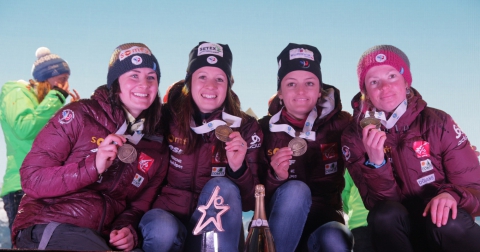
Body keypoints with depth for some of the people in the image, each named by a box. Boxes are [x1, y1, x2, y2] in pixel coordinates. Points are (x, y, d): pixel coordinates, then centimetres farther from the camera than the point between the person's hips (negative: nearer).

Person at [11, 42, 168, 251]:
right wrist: (92, 166, -20)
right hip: (48, 226, -3)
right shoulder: (80, 115, -3)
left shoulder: (157, 149, 10)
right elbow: (31, 179, -7)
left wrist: (128, 230, -10)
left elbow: (138, 207, 13)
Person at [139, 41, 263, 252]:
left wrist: (238, 168, -23)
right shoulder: (166, 117, -5)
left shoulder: (246, 128, -3)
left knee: (221, 187, -29)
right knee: (163, 231, -35)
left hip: (216, 229, 2)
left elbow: (250, 202, -5)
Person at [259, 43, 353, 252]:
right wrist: (275, 177, -24)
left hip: (324, 219, 0)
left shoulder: (341, 123, -3)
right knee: (295, 189, -32)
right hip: (279, 222, 0)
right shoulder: (265, 128, -4)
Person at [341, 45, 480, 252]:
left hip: (445, 228, 0)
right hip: (397, 231, 1)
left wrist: (451, 195, -27)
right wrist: (376, 163, -29)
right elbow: (380, 204, -10)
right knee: (385, 214, -31)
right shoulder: (354, 137, -4)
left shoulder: (437, 122, -6)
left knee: (449, 223, -33)